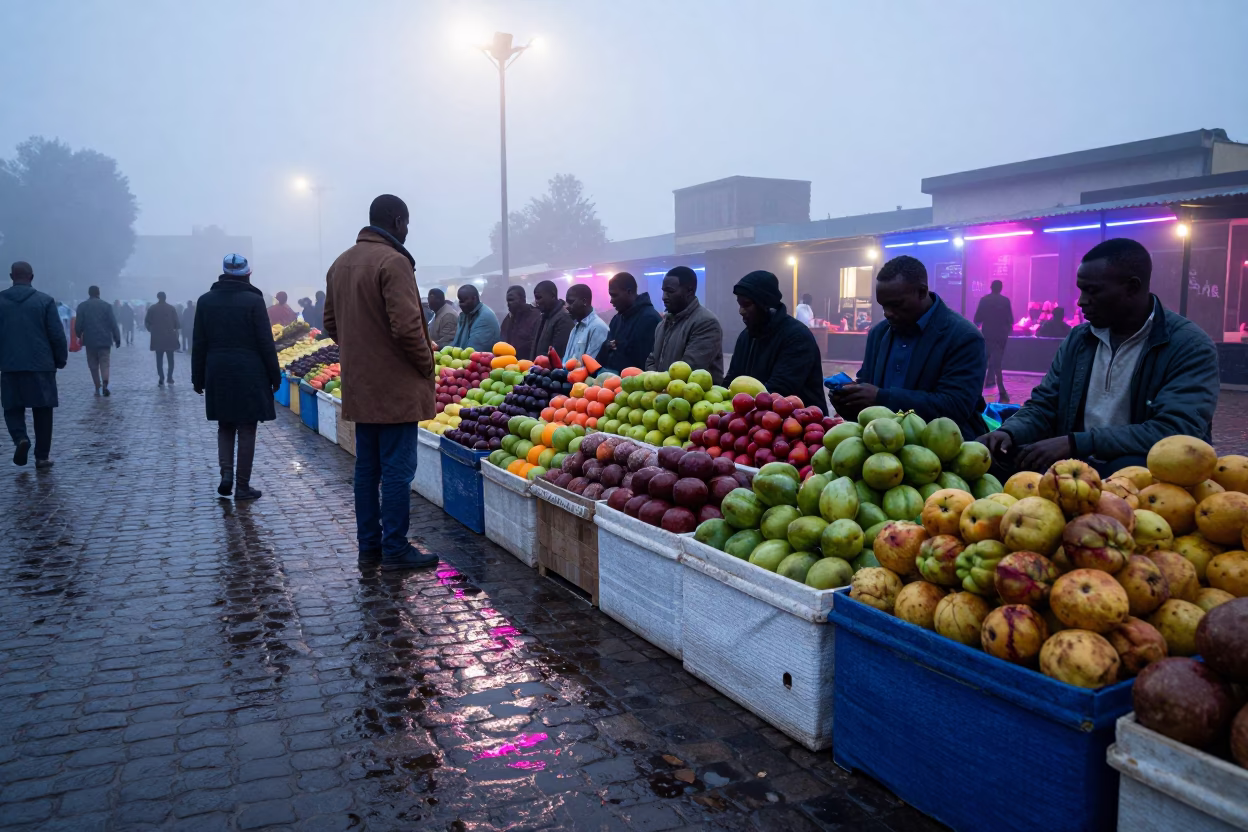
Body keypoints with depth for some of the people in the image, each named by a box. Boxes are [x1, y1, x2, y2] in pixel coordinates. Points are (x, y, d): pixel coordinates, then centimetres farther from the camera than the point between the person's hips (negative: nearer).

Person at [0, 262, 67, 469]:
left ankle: (20, 438, -12)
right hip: (41, 366, -1)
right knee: (42, 410, 7)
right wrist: (61, 359, 6)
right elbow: (57, 335, -6)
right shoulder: (45, 301, -4)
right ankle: (42, 456, 8)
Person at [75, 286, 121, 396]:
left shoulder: (82, 306, 1)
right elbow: (113, 324, -3)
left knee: (93, 365, 10)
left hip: (90, 341, 1)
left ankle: (97, 389, 11)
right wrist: (117, 338, 1)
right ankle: (104, 384, -22)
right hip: (104, 340, -1)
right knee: (104, 363, 0)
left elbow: (78, 325, 0)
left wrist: (79, 336, 17)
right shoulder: (106, 305, 0)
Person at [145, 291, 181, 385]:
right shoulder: (171, 308, -2)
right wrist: (175, 330, 14)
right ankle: (170, 378, 8)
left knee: (159, 359, 3)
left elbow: (147, 321, 1)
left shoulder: (152, 308, 0)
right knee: (170, 359, 11)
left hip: (157, 337, 0)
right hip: (170, 337, 0)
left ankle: (161, 380, -4)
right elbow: (176, 322, -4)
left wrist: (151, 329, 18)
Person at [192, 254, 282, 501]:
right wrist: (275, 376, -1)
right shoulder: (253, 300, -9)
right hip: (249, 374, -3)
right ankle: (242, 487, 7)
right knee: (246, 429, 3)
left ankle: (226, 472, 1)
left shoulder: (205, 300, 3)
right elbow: (266, 343, -9)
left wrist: (198, 378, 12)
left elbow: (199, 344, 5)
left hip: (218, 374, 4)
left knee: (225, 426, 18)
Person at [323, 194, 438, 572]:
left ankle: (368, 545, 20)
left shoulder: (341, 263, 13)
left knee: (366, 466, 13)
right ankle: (395, 549, 2)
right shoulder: (393, 261, -15)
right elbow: (407, 326, -21)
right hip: (395, 385, -8)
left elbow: (331, 322, 18)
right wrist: (426, 364, -8)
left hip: (359, 385, 8)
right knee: (397, 468, -2)